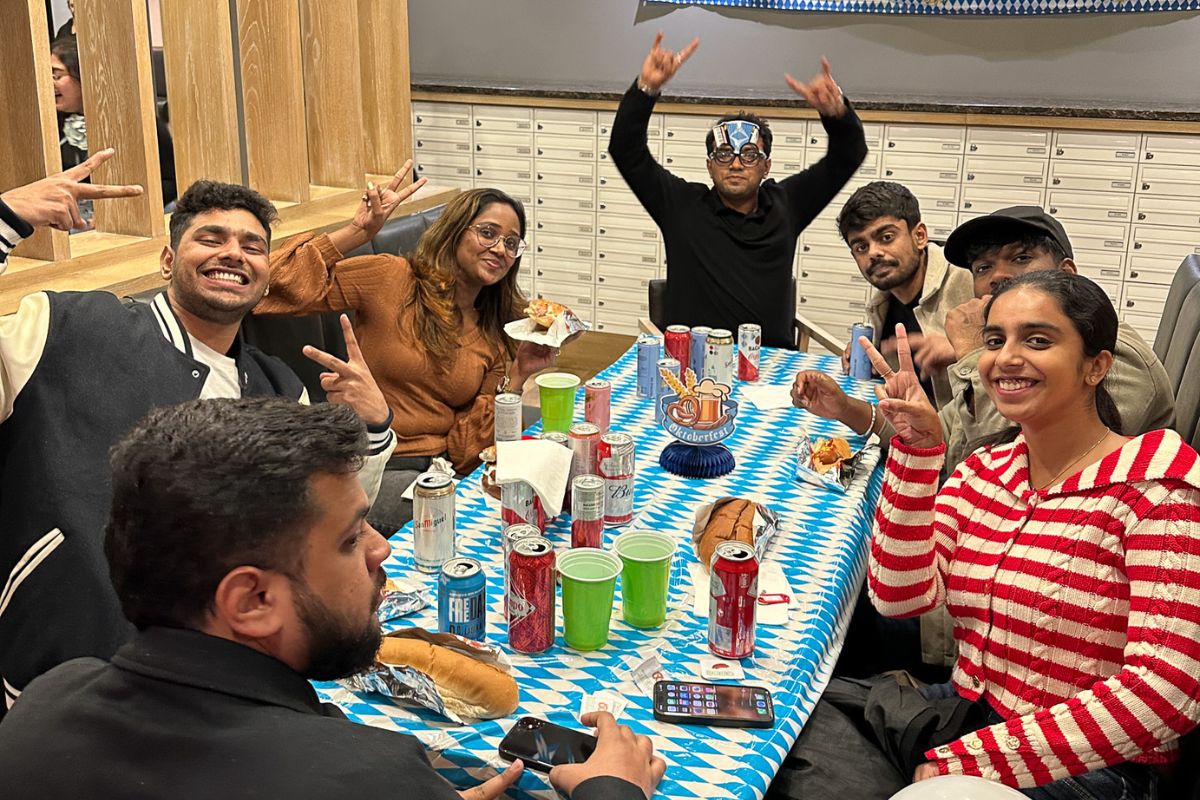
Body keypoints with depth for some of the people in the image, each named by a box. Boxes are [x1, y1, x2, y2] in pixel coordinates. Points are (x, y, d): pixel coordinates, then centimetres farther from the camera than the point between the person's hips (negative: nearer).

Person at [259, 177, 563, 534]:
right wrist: (358, 233, -18)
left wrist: (515, 377, -7)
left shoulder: (497, 337, 11)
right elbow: (279, 290, -12)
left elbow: (467, 443, 4)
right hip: (373, 468, -4)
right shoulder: (391, 279, -2)